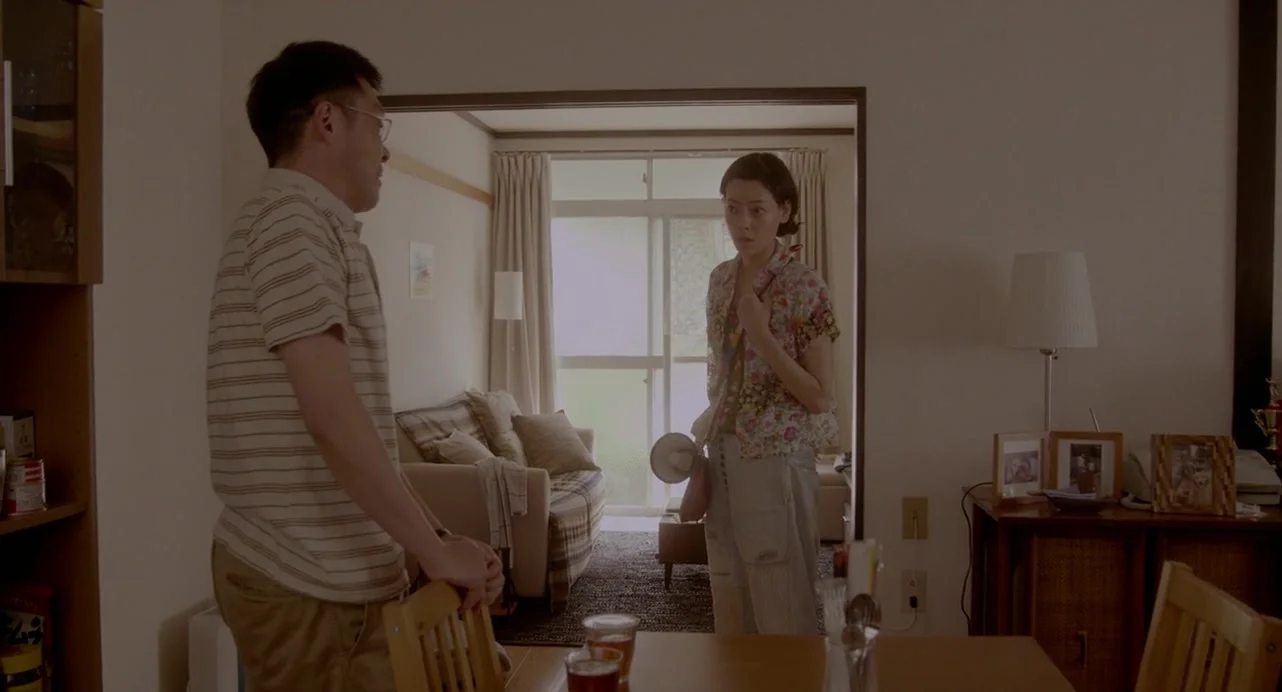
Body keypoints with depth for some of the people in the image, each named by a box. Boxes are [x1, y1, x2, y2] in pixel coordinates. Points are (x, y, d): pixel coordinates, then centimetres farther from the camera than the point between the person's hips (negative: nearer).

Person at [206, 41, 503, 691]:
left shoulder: (318, 227, 17)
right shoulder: (291, 218, -14)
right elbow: (334, 420, -23)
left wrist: (437, 539, 12)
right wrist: (434, 550, -16)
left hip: (331, 569, 9)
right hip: (308, 581, -9)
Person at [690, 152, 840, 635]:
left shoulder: (804, 286, -13)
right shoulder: (721, 279, 6)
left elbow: (820, 398, -14)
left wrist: (763, 337, -22)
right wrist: (705, 432, 10)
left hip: (777, 460, -6)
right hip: (724, 457, 7)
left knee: (782, 612, 3)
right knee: (730, 601, 16)